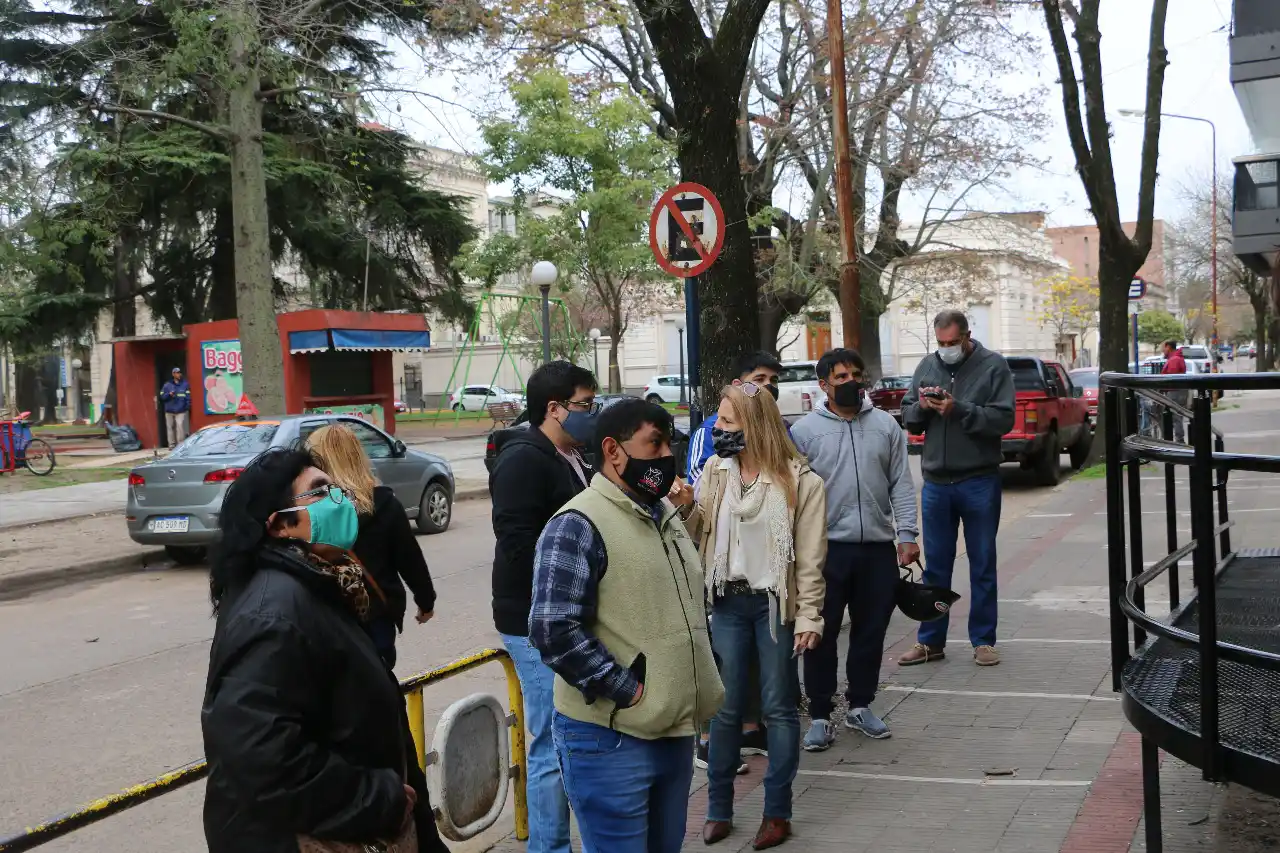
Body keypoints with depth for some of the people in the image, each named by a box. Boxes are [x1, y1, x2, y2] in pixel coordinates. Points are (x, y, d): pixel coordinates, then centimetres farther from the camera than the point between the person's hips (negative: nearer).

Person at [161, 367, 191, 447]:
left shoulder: (185, 384, 3)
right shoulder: (167, 385, 5)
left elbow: (188, 396, 0)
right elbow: (162, 396, 5)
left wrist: (187, 407, -9)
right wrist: (169, 394, -14)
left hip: (181, 411, -2)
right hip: (169, 411, 2)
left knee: (180, 426, -15)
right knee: (170, 427, 6)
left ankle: (181, 444, -11)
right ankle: (172, 444, 14)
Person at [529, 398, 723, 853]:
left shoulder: (666, 515, 13)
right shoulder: (579, 525, -15)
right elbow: (553, 629, -23)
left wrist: (701, 676, 12)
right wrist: (625, 689, -19)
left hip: (674, 731, 8)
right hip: (609, 739, -8)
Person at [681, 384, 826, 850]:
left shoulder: (801, 481, -9)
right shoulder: (715, 470, 3)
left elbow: (810, 558, -8)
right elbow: (696, 534, 4)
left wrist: (809, 616, -11)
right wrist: (681, 508, -15)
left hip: (774, 603, -3)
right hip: (727, 602, 3)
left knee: (778, 708, 6)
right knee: (726, 707, 9)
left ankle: (777, 813, 17)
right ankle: (718, 809, 21)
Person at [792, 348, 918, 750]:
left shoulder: (886, 424, 8)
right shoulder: (805, 429, 0)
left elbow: (901, 484, 7)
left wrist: (907, 534, -2)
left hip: (879, 547, 3)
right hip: (827, 548, -3)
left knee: (871, 631, 11)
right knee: (822, 634, 2)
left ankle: (860, 706, 27)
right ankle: (820, 716, 12)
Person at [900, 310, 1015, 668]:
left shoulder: (993, 366, -4)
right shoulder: (927, 367, 8)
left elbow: (1003, 419, -13)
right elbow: (908, 420, 10)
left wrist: (958, 409, -21)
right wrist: (921, 406, -11)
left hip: (979, 481, -3)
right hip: (935, 481, 4)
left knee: (983, 565, 7)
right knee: (935, 565, 10)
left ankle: (983, 640, 16)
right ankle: (930, 641, 18)